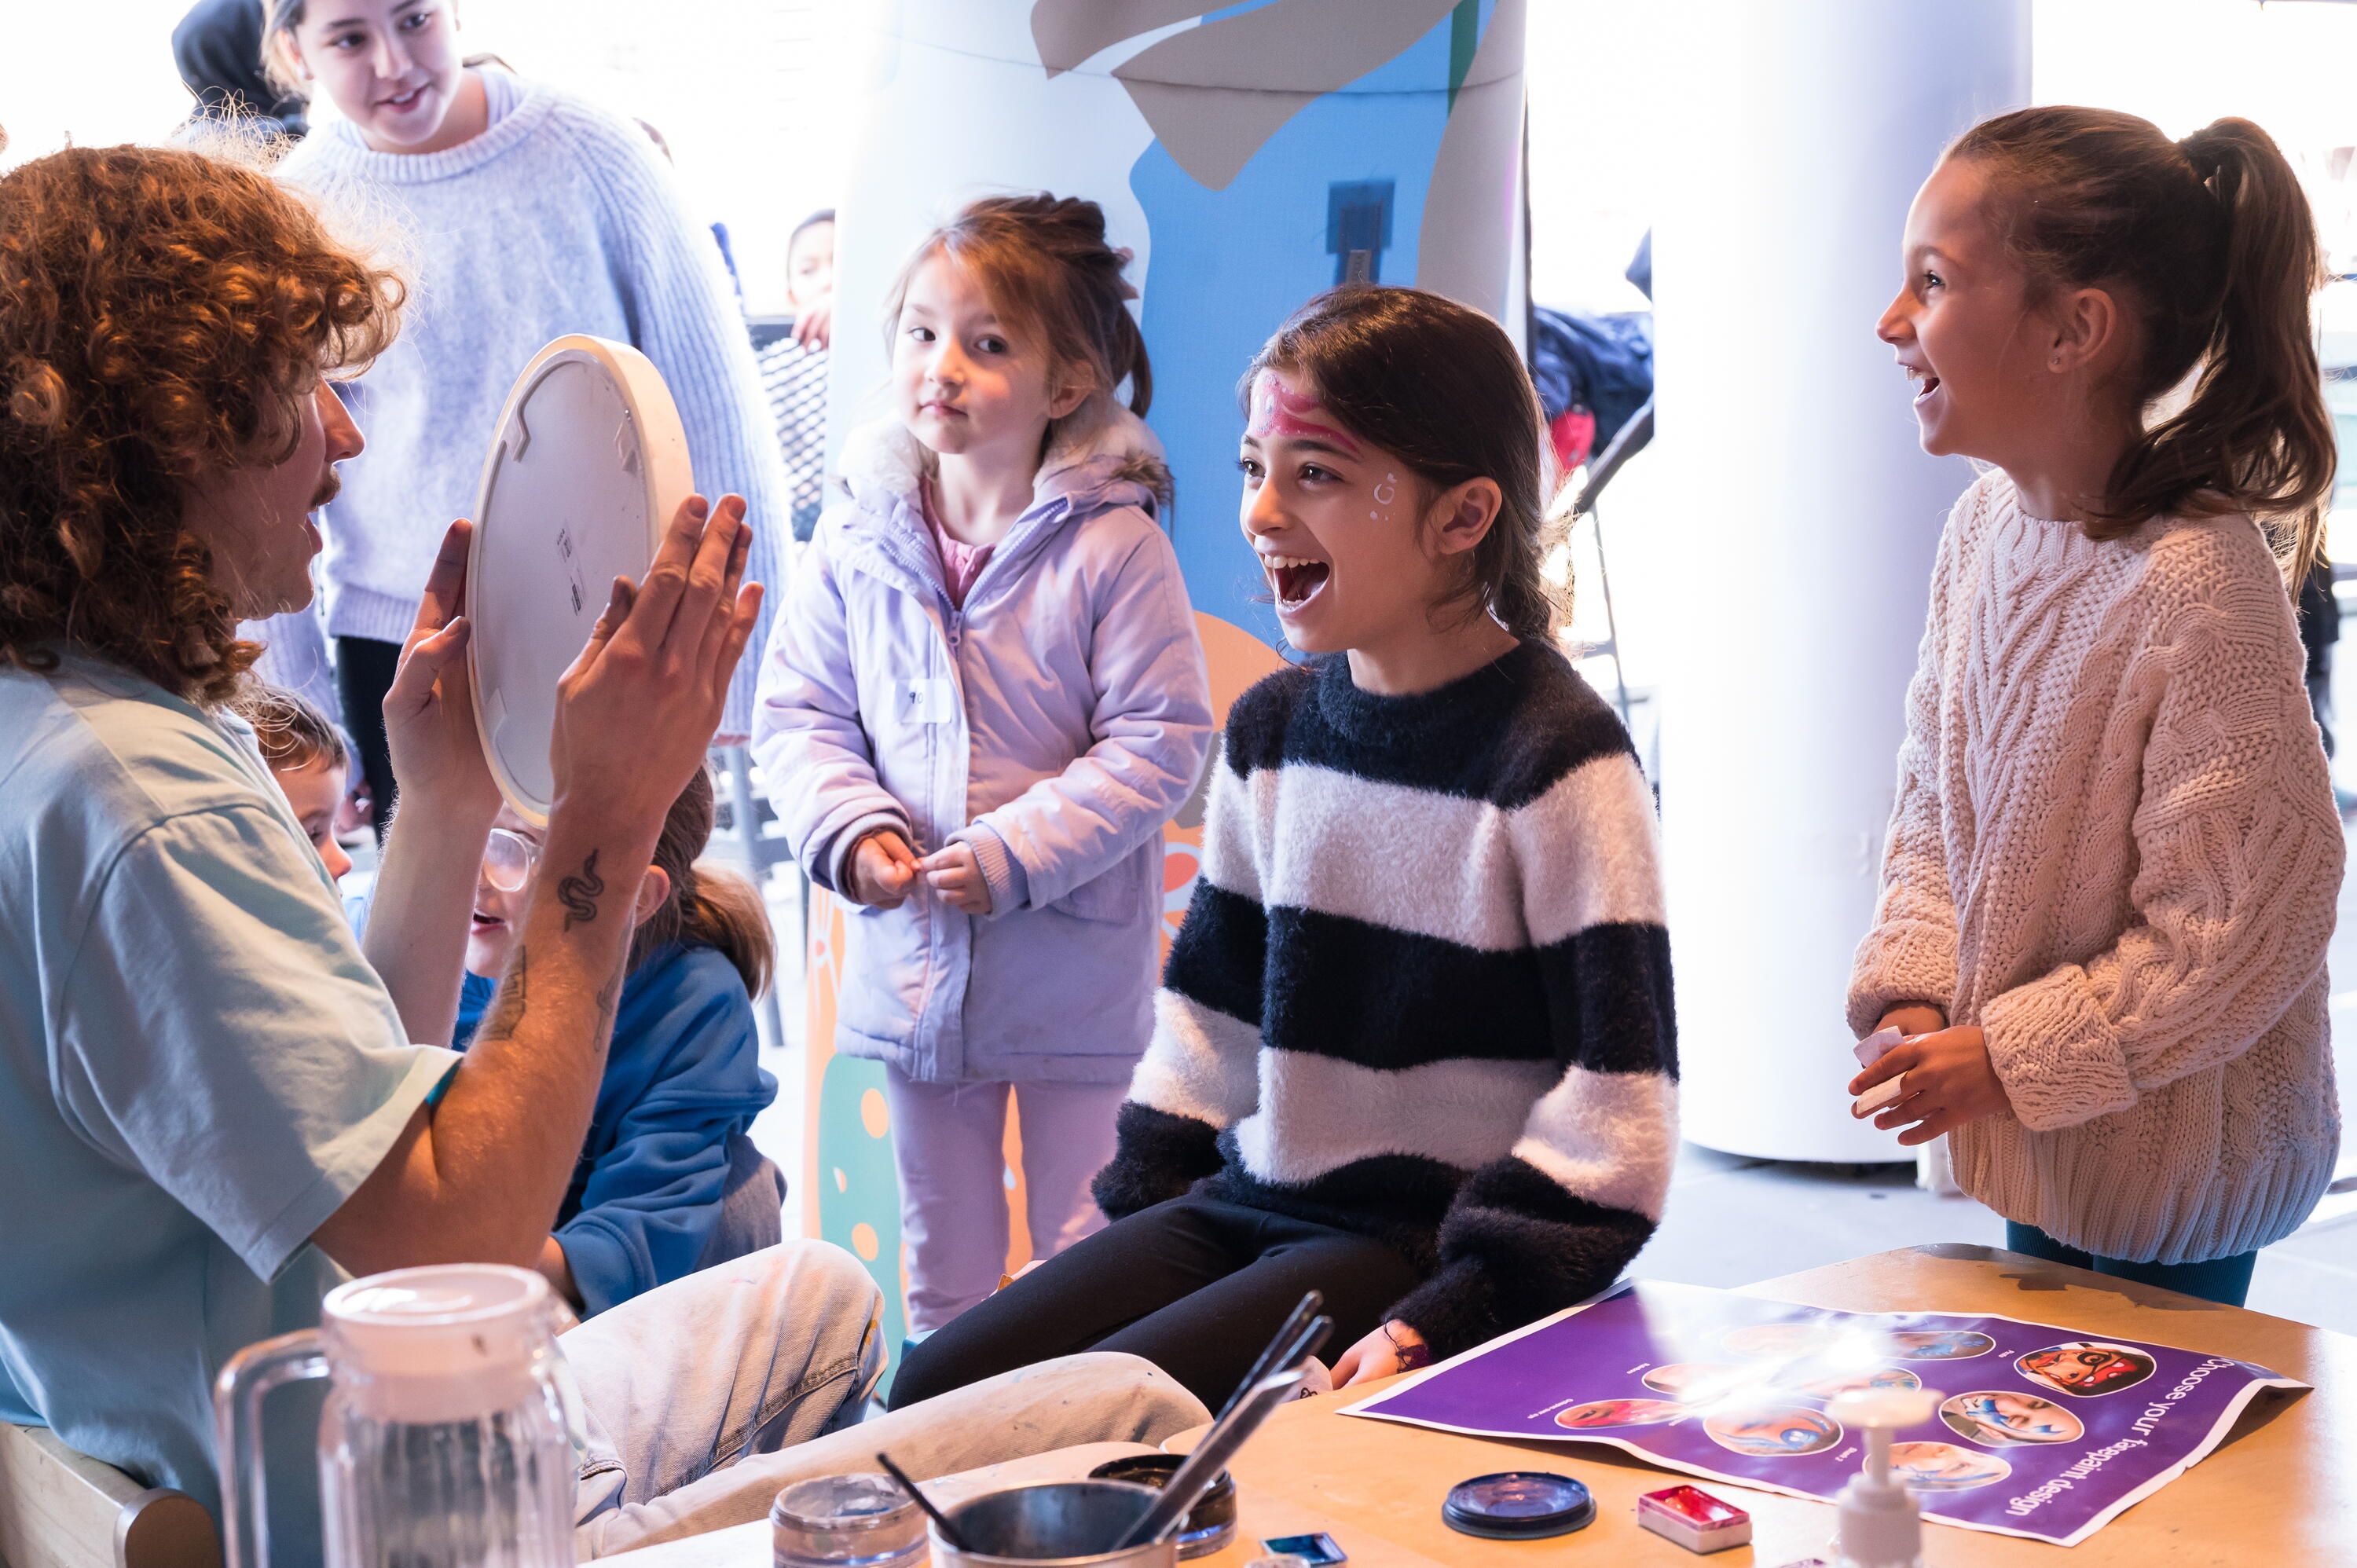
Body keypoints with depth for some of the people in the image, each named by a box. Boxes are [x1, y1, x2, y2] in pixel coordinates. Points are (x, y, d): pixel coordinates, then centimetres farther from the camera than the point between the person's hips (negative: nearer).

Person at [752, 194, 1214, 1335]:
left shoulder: (1114, 546, -14)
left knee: (1086, 1245, 7)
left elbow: (1160, 740, -13)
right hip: (912, 950, 4)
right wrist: (852, 831, -13)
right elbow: (797, 713, 5)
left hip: (1075, 959, -4)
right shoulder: (856, 538, -2)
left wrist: (1016, 854, -19)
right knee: (937, 1245, 18)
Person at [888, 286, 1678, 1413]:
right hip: (1253, 1199, 7)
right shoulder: (1272, 729, 11)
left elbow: (1615, 1088, -14)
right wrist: (1134, 1206, 11)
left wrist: (1456, 1310, -20)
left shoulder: (1556, 756, -12)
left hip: (1430, 1233, -7)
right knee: (938, 1390, -6)